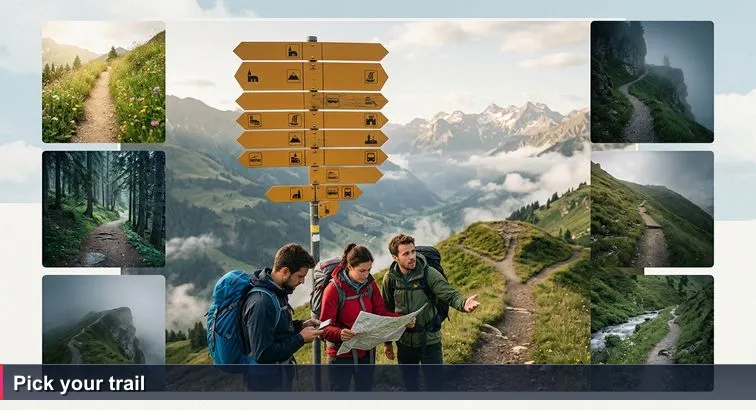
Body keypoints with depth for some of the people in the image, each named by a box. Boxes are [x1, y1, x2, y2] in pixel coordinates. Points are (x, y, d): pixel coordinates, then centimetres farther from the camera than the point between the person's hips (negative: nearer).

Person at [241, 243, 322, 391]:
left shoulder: (278, 293, 3)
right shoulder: (261, 303, -27)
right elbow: (263, 353, -28)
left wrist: (300, 325, 2)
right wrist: (300, 339, -21)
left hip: (280, 379, 10)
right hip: (266, 384, -10)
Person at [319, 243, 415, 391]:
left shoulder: (370, 284, -1)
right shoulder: (333, 289, -19)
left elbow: (381, 312, 1)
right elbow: (325, 327, -20)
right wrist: (339, 333, -42)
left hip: (366, 352, 5)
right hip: (341, 353, -5)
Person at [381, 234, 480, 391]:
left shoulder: (428, 273, -15)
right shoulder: (390, 278, -7)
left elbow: (450, 294, -23)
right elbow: (386, 311, 5)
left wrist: (463, 303, -46)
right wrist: (387, 342, 9)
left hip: (430, 341, -3)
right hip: (404, 342, 3)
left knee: (434, 385, 2)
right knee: (409, 385, 19)